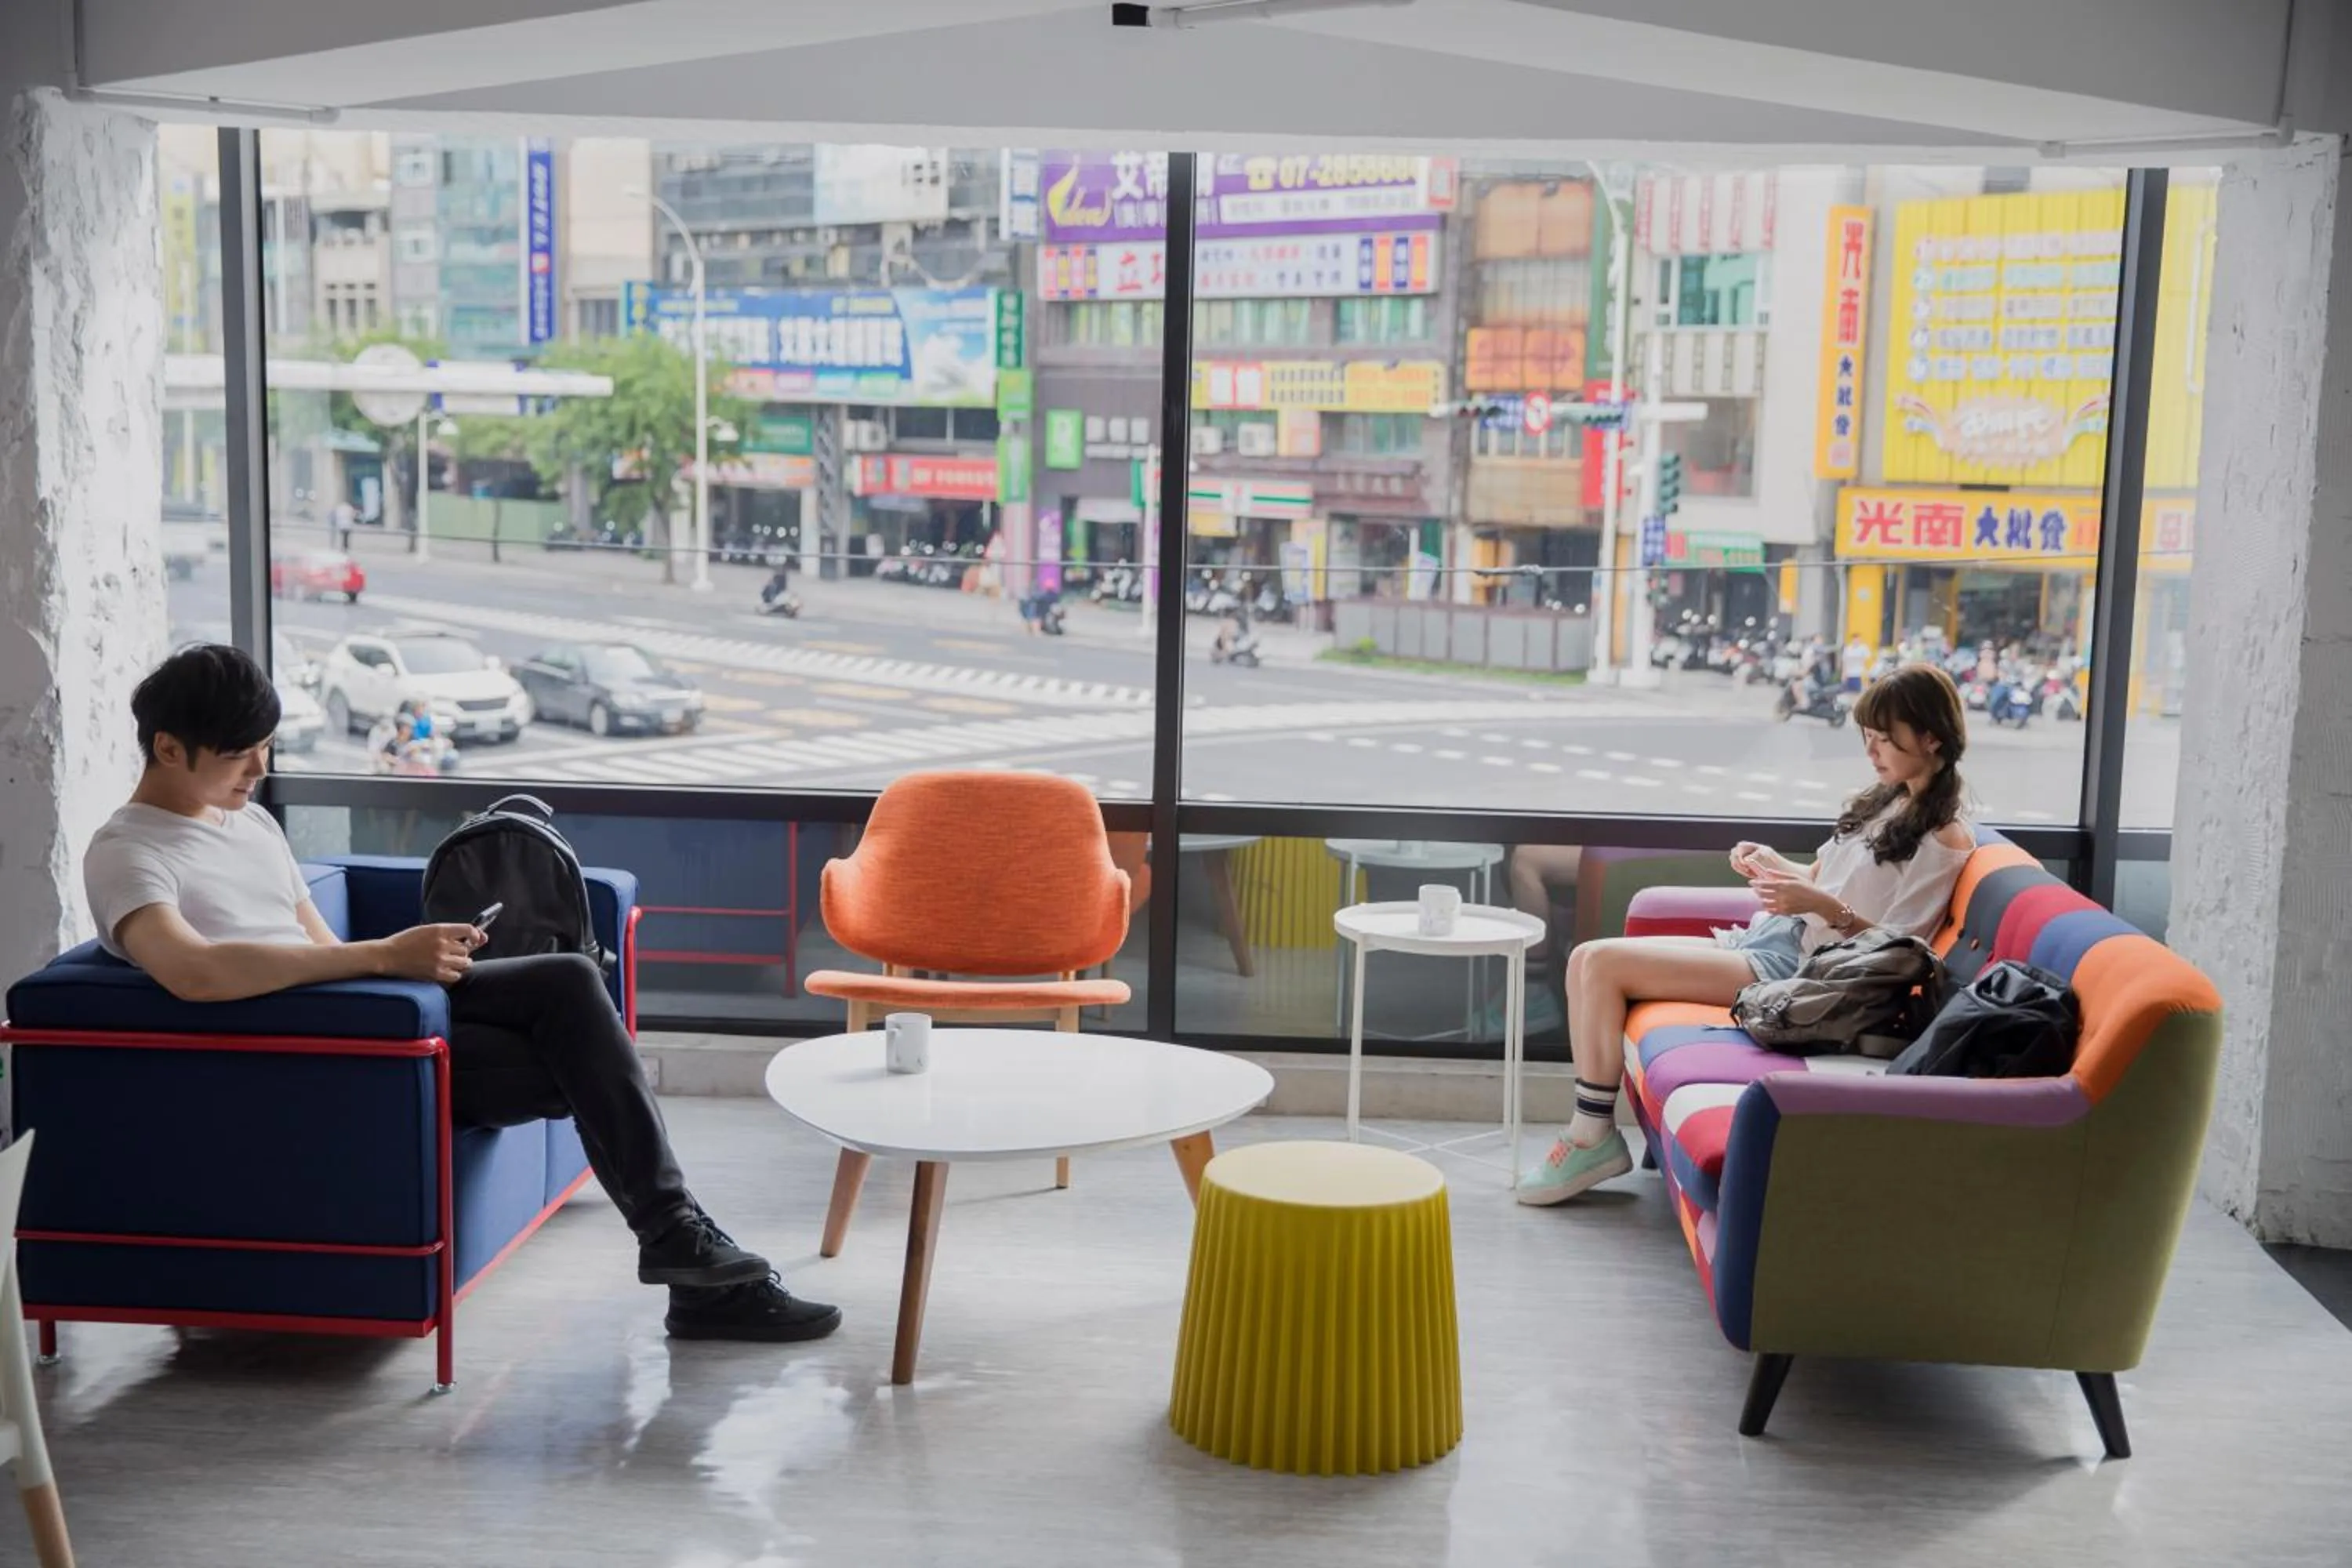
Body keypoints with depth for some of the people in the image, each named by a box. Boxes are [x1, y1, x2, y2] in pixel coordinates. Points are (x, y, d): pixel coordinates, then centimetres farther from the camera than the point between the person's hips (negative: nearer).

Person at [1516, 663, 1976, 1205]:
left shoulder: (1946, 836, -8)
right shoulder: (1886, 800, 18)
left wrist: (1825, 907, -25)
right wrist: (1772, 866, 4)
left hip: (1800, 967, -9)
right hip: (1764, 938, 9)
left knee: (1601, 963, -18)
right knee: (1586, 960, -5)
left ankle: (1595, 1136, -8)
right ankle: (1588, 1129, -8)